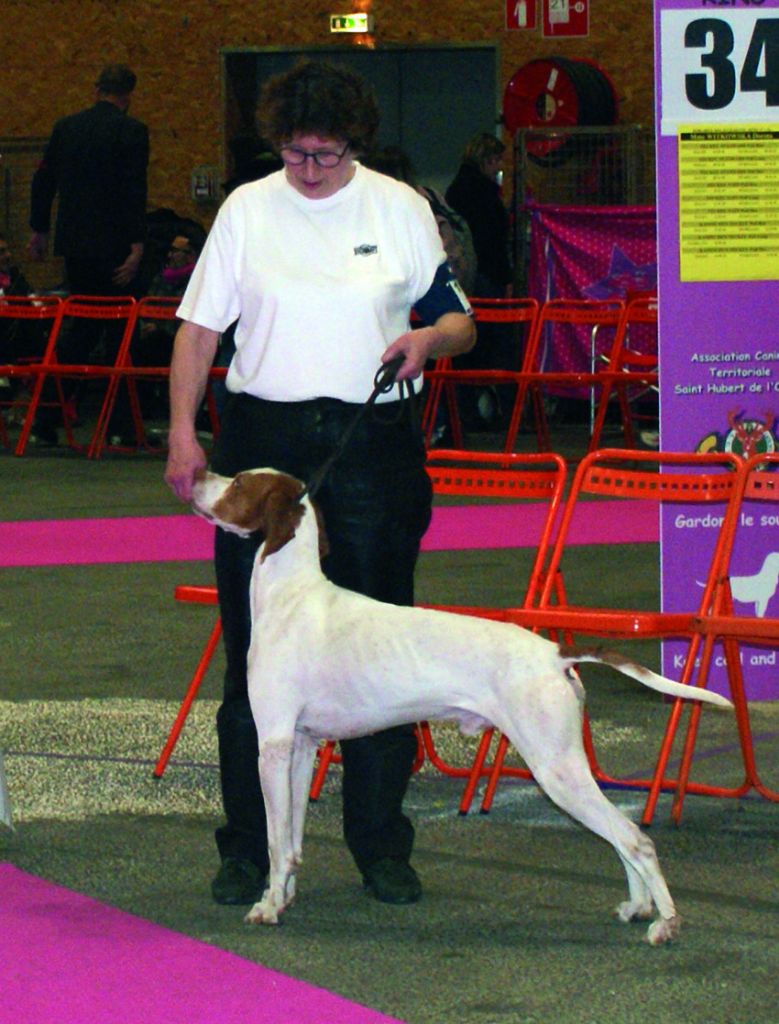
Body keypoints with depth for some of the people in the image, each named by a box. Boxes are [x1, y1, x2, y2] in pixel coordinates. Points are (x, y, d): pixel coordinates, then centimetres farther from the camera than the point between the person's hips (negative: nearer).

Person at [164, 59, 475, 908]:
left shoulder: (400, 209, 5)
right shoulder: (247, 210, 5)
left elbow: (457, 319, 10)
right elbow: (199, 326, 6)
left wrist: (428, 338, -13)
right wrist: (182, 432, -4)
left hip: (372, 442, 0)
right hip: (263, 440, 0)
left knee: (377, 647, 2)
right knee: (254, 651, 1)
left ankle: (381, 846, 12)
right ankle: (248, 849, 9)